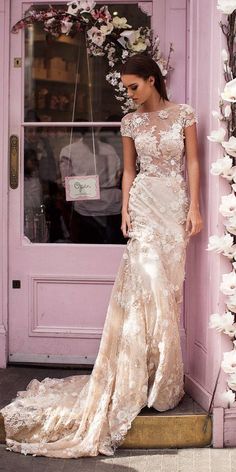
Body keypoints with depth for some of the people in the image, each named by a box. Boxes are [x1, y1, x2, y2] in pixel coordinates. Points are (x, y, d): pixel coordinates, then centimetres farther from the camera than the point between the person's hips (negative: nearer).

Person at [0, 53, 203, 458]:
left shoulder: (183, 114, 1)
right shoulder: (130, 121, 6)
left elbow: (193, 162, 1)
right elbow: (128, 169, 10)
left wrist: (194, 208, -6)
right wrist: (125, 210, 1)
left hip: (175, 204, 0)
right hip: (144, 203, 1)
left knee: (167, 286, 1)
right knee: (149, 283, -9)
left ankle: (161, 376, 10)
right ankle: (149, 377, -2)